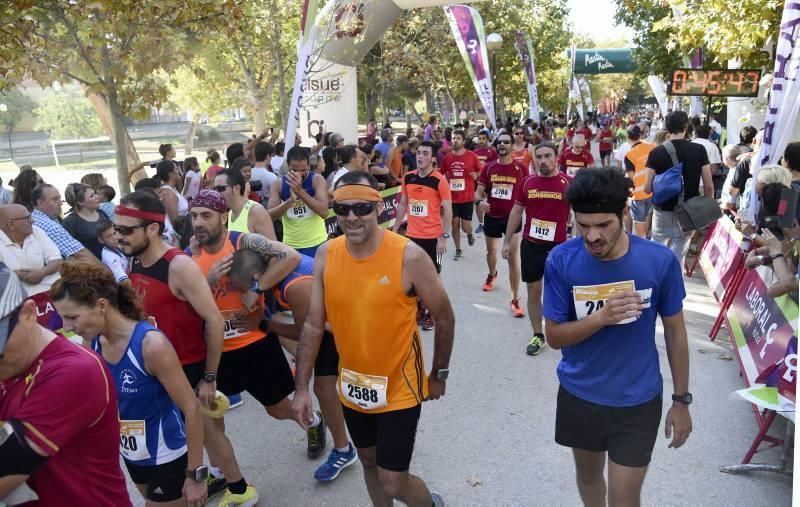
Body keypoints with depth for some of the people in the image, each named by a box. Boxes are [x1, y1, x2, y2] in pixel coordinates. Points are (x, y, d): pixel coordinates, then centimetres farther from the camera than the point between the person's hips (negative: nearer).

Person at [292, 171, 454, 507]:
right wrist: (301, 388, -3)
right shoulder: (326, 256, -9)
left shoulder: (409, 256, -21)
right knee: (369, 462, 24)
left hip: (398, 388, -4)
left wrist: (439, 375, 0)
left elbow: (444, 318, -8)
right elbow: (313, 325, -2)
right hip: (351, 385, 4)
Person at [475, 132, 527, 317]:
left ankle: (515, 300, -4)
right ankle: (492, 275, 56)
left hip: (513, 217, -3)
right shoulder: (488, 168, 1)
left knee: (513, 256, -9)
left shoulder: (521, 169, -5)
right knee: (491, 251, 22)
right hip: (492, 217, 3)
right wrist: (480, 201, -18)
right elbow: (478, 192, 3)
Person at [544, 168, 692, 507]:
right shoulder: (561, 261, -17)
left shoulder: (660, 261, -18)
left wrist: (681, 399, 1)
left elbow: (675, 332, -4)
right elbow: (554, 336, -12)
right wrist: (601, 317, -30)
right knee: (587, 473, 25)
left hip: (637, 401, -1)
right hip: (578, 395, 2)